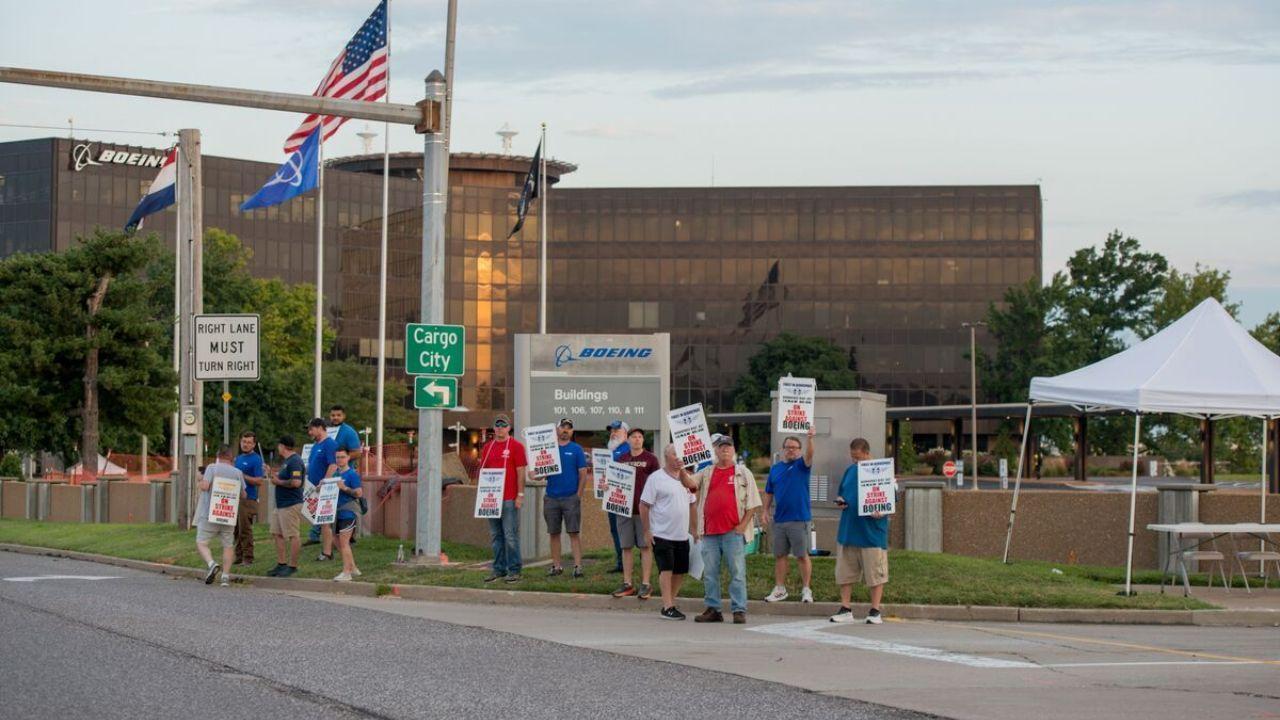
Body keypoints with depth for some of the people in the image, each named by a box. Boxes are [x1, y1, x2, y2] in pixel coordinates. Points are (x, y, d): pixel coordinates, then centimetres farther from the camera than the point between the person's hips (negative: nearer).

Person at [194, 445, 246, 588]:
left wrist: (200, 484, 5)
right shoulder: (237, 472, 4)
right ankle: (226, 576, 6)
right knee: (228, 545, 13)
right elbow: (243, 496, 9)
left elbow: (205, 486, -17)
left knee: (201, 543, 3)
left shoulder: (212, 467, -6)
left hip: (210, 514, -3)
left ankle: (211, 564, -22)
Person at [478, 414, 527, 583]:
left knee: (510, 535, -5)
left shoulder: (516, 446, -2)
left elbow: (521, 472, -5)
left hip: (510, 499, -6)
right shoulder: (487, 447, 14)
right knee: (495, 536, 8)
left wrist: (520, 495, -10)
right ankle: (499, 568, 14)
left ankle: (514, 570, -1)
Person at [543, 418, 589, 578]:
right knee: (554, 533, 7)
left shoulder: (576, 449, 2)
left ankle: (578, 566, -6)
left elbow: (583, 474, 0)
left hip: (571, 497, -3)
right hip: (552, 497, 3)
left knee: (574, 533, -5)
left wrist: (578, 495, -8)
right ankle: (556, 566, 13)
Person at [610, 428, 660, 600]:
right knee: (626, 547, 7)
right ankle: (627, 584, 13)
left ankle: (645, 584, 3)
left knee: (645, 546, -1)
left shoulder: (650, 459, 1)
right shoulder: (621, 459, 11)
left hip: (644, 508, -4)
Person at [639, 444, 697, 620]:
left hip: (682, 535, 6)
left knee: (680, 572, 9)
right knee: (666, 570, -10)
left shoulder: (685, 478, 12)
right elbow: (644, 505, -6)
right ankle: (667, 607, -9)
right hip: (662, 534, -6)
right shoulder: (656, 478, -7)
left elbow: (692, 503, 21)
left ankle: (670, 603, 21)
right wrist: (647, 531, -9)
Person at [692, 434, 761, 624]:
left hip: (734, 531, -3)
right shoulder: (706, 473, 15)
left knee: (737, 572, -4)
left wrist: (743, 524, -7)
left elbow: (753, 503, 2)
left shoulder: (743, 473, 6)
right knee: (710, 573, 6)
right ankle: (712, 610, 13)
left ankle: (739, 610, -1)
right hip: (710, 531, 4)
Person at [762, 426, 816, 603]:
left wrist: (810, 438, -39)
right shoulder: (775, 468, 12)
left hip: (799, 519, -4)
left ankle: (806, 590, 5)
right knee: (779, 555, 9)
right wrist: (765, 511, 7)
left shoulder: (802, 465, -1)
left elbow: (809, 455, -22)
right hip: (779, 519, 4)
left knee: (802, 555, -1)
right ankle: (779, 589, 16)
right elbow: (769, 492, 17)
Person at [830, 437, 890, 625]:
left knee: (875, 573, 0)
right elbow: (842, 494, 23)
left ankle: (875, 612, 6)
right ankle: (845, 610, 14)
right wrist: (840, 501, 1)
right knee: (845, 572, 7)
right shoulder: (850, 471, 13)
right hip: (848, 531, 6)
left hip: (872, 533, -6)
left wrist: (881, 511, -22)